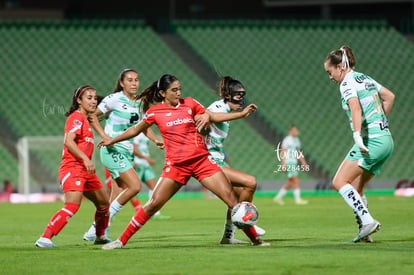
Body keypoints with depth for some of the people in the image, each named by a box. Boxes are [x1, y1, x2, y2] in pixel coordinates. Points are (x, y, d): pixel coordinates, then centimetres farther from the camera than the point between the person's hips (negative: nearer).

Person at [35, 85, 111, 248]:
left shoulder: (84, 119, 20)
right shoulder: (76, 117, -10)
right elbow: (68, 141, -22)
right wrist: (86, 159, -29)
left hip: (85, 170, 10)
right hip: (72, 167, -10)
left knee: (103, 203, 18)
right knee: (72, 206, -25)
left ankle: (100, 237, 38)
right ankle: (44, 239, -28)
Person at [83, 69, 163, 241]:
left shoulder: (140, 103, 11)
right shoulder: (114, 99, -10)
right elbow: (92, 115, -6)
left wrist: (156, 140, 4)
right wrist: (103, 135, -15)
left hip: (128, 152, 8)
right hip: (113, 151, -8)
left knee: (122, 191, 5)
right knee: (135, 186, -19)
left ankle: (93, 232, 12)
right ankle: (105, 220, -6)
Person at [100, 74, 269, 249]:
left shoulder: (189, 103, 7)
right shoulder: (155, 112, 4)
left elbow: (213, 117, 18)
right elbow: (136, 129, 20)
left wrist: (242, 113, 15)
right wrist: (112, 141, 26)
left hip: (202, 160, 2)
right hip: (176, 165, -2)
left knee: (230, 197, -5)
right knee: (154, 204, -9)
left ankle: (254, 238, 5)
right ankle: (122, 240, 2)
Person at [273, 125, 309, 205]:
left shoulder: (297, 140, 18)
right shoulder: (287, 140, -7)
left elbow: (299, 153, 24)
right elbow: (282, 152, -11)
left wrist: (304, 163, 18)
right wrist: (283, 164, -19)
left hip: (294, 163, 8)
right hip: (288, 163, -8)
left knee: (290, 183, 7)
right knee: (296, 180, -12)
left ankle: (278, 197, 15)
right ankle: (297, 199, -9)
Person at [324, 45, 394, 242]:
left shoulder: (347, 83, -9)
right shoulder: (365, 79, 17)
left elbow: (355, 107, -26)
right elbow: (389, 97, 27)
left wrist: (357, 136, -36)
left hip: (371, 141, -9)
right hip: (386, 140, 9)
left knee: (340, 182, -9)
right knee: (355, 188, 13)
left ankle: (368, 221, -19)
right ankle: (364, 232, 9)